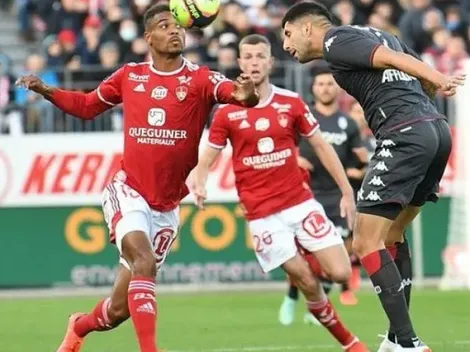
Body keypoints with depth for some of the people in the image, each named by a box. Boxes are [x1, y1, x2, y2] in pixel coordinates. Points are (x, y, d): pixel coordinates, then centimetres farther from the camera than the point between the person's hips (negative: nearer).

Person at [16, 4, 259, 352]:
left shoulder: (199, 79, -7)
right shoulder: (129, 76, 1)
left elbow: (233, 91, -27)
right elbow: (87, 105, 16)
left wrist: (245, 95, -50)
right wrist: (46, 91, 2)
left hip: (166, 205, 1)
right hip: (128, 192, -1)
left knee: (121, 308, 9)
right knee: (143, 261, -32)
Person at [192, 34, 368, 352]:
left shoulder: (291, 102, 1)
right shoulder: (227, 113, -2)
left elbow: (322, 147, 8)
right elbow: (207, 160, 1)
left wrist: (347, 191, 4)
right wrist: (199, 184, -22)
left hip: (301, 202, 2)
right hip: (262, 214, -2)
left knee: (341, 273, -8)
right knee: (308, 284, -7)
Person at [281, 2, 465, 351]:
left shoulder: (335, 40, -1)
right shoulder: (372, 34, 26)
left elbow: (391, 58, -17)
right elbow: (422, 74, 20)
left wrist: (439, 81, -28)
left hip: (405, 135, -9)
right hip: (437, 129, 9)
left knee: (367, 243, -6)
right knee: (391, 234, 23)